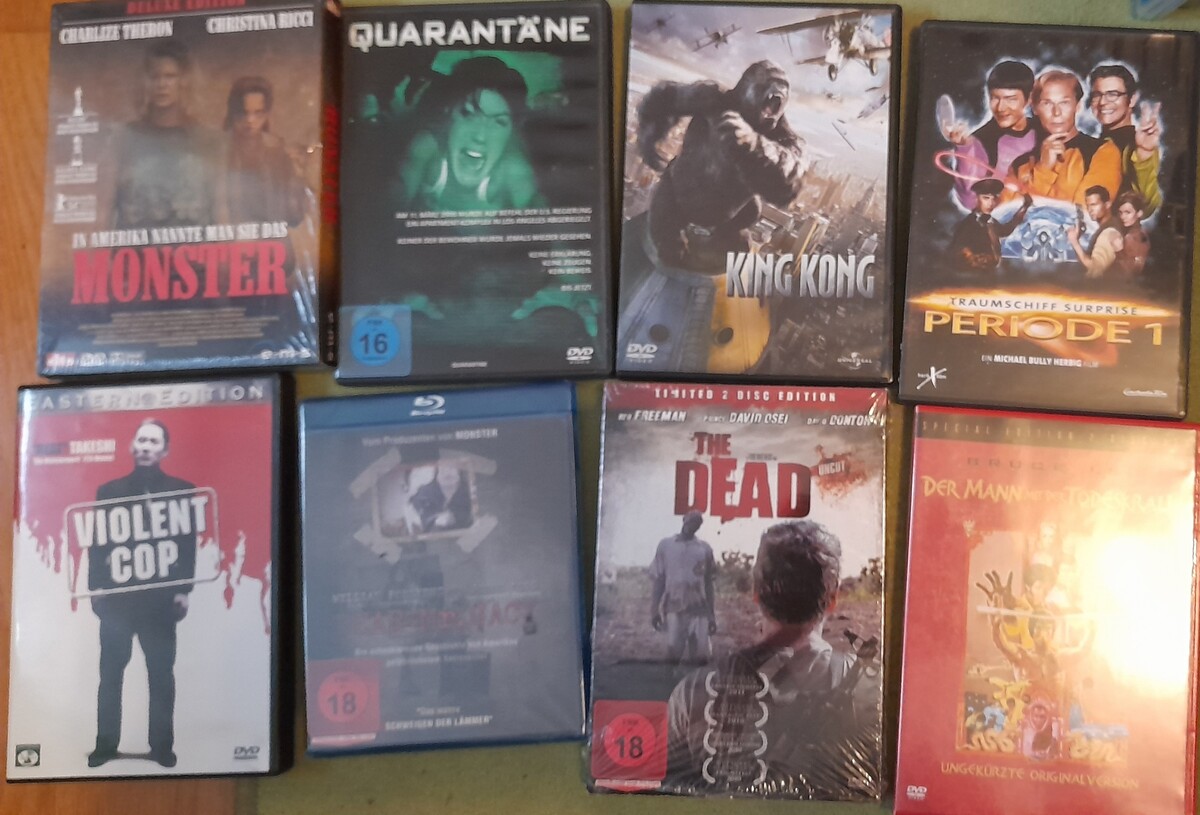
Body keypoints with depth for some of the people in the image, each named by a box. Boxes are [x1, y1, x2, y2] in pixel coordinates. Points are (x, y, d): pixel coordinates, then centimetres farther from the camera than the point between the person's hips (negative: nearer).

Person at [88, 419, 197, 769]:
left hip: (161, 596, -1)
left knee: (161, 674, 4)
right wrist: (96, 588, -3)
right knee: (111, 673, 7)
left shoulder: (182, 490, 4)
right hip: (117, 594, 1)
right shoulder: (110, 490, 9)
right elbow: (97, 542, 6)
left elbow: (188, 544, 1)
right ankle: (106, 744, 18)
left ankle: (162, 745, 12)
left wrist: (183, 590, -5)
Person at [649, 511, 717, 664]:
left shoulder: (705, 549, 11)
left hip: (699, 610, 1)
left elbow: (708, 584, 12)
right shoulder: (666, 545, 7)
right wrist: (654, 611, 0)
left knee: (700, 656, -3)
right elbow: (657, 579, 7)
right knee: (673, 654, -7)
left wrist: (712, 616, 8)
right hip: (673, 609, -1)